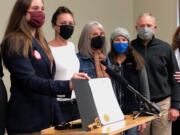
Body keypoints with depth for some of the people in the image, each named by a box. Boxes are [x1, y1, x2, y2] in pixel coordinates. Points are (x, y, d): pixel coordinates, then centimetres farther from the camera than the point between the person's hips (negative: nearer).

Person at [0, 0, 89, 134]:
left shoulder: (40, 41, 16)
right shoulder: (15, 42, -10)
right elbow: (30, 82, -19)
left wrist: (58, 119, 14)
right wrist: (68, 85, -29)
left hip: (47, 117, 8)